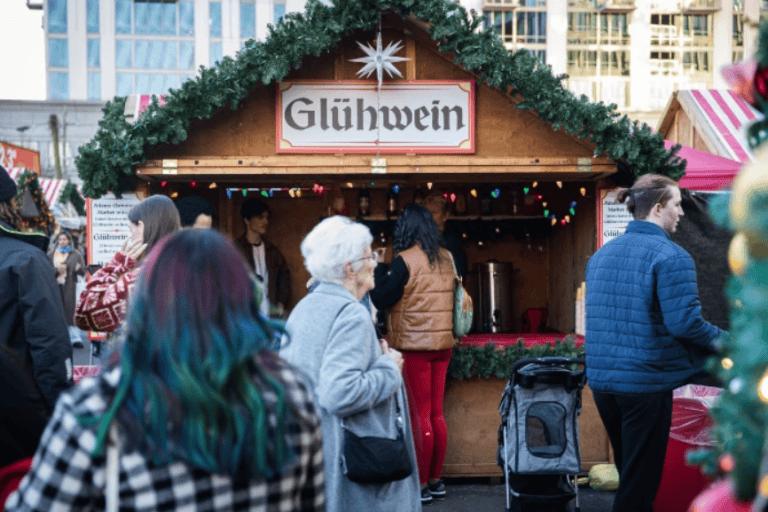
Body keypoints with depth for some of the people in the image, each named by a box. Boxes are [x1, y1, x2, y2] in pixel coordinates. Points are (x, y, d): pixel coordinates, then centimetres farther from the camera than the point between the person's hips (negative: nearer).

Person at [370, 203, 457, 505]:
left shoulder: (404, 261, -12)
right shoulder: (446, 259, 7)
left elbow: (380, 300, -11)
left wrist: (379, 268, 1)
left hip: (414, 347, -6)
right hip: (443, 344, 6)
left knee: (420, 416, -1)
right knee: (436, 413, 12)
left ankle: (421, 486, 3)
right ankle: (436, 481, 19)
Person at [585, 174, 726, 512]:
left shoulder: (601, 255, 11)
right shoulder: (670, 256, -13)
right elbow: (685, 322, -19)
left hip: (600, 380, 8)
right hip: (646, 382, -7)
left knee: (628, 470, 21)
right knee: (640, 482, 3)